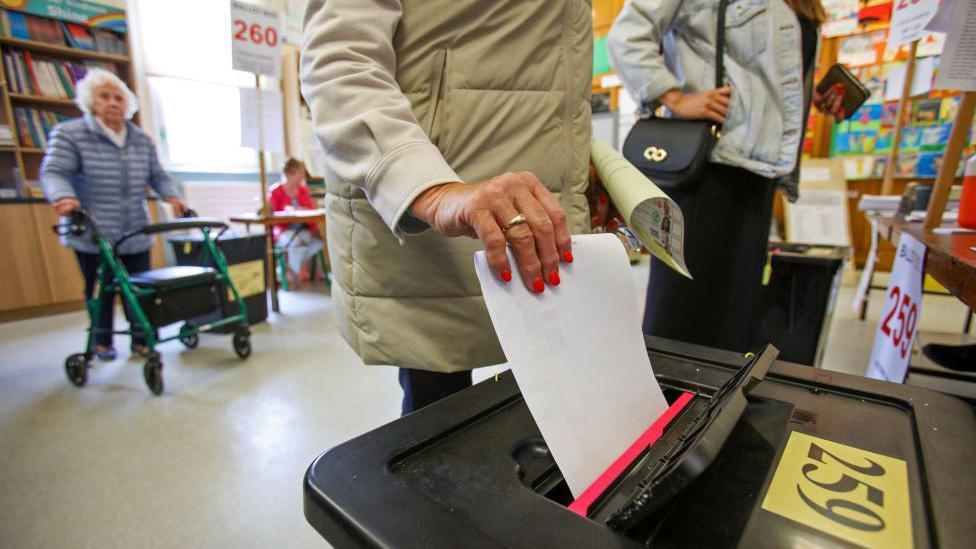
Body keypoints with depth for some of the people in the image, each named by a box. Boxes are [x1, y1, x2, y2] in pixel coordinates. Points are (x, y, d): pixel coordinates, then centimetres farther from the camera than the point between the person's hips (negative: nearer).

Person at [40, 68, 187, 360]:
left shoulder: (142, 140, 10)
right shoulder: (68, 134, -2)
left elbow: (157, 175, 13)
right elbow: (54, 172, -11)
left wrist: (172, 196, -6)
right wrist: (63, 197, -31)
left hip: (136, 235, 3)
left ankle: (141, 340, 16)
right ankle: (102, 342, 26)